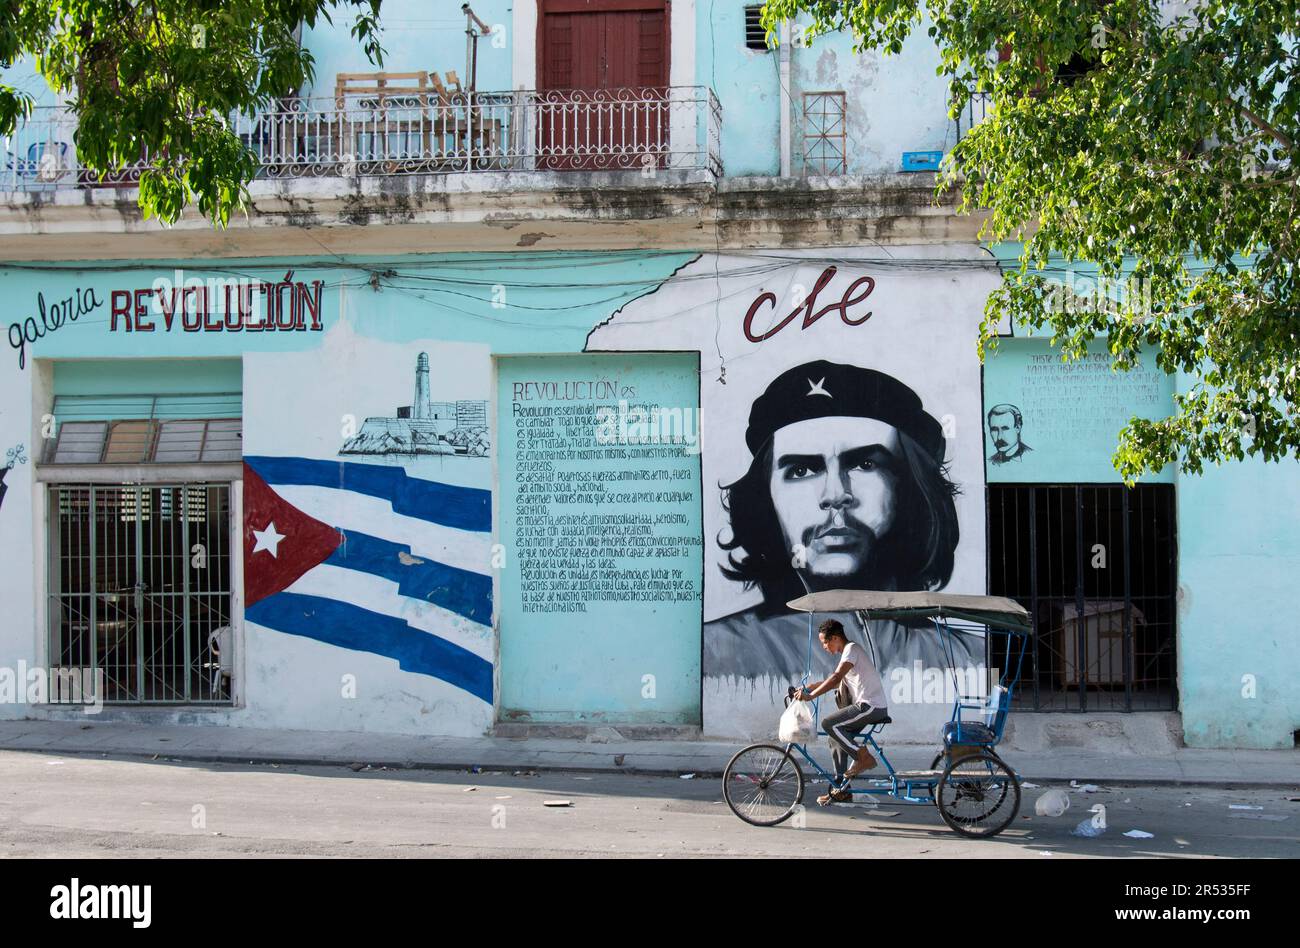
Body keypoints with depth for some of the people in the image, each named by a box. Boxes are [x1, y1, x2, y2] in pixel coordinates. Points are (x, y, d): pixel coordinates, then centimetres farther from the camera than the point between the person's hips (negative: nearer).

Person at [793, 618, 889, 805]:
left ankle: (863, 756, -11)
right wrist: (807, 688, 17)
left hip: (871, 706, -10)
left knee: (828, 723, -18)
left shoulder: (852, 649, -12)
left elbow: (835, 679, -22)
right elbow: (836, 682, 25)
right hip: (867, 707, 10)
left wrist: (811, 695, -24)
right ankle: (841, 790, 15)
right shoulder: (847, 652, 20)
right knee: (837, 740, 11)